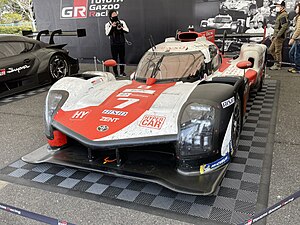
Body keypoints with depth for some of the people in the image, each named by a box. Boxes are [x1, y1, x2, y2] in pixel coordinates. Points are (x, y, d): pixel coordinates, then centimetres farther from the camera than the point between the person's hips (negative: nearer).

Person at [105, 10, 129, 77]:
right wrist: (112, 27, -21)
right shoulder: (108, 24, 2)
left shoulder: (122, 22, 7)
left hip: (122, 43, 2)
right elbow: (107, 34, -10)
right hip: (113, 44, -2)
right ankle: (116, 73, 6)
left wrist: (121, 28, -18)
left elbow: (127, 30, 1)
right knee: (115, 58, -1)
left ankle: (122, 72, 17)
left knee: (122, 58, 6)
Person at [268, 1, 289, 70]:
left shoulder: (283, 16, -14)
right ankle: (277, 62, 24)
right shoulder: (279, 15, 17)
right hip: (276, 36, 10)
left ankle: (277, 65, 7)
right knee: (271, 50, 14)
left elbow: (284, 27, -22)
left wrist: (277, 36, -23)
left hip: (279, 37, -10)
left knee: (277, 51, -3)